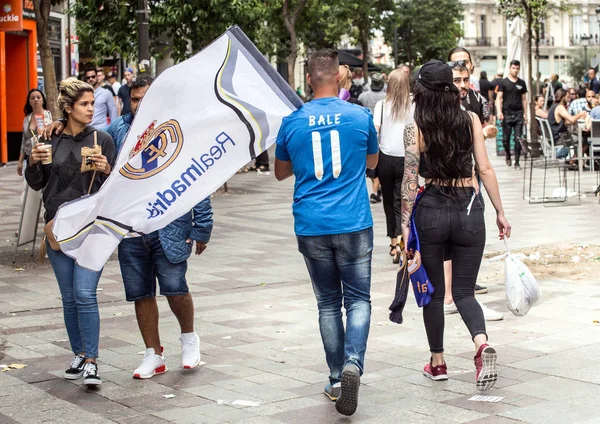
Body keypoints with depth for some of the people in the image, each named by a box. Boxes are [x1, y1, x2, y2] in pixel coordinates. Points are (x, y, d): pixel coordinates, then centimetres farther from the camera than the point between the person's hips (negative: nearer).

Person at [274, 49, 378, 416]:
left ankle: (337, 379, 17)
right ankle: (353, 364, -17)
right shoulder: (360, 117, -3)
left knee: (328, 302, 14)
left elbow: (281, 172, 15)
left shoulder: (292, 122, 0)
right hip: (353, 224, -2)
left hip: (311, 227, 2)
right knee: (358, 300, 6)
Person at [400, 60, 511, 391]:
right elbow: (485, 169, 0)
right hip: (469, 209, 2)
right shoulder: (471, 120, 1)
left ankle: (437, 362, 21)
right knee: (464, 291, 9)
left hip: (430, 210, -1)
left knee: (433, 291, 14)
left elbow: (410, 179, -9)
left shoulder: (415, 128, -4)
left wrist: (405, 224, -7)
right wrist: (500, 212, 6)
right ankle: (481, 343, -19)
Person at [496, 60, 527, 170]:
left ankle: (517, 162, 1)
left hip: (519, 114, 2)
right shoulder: (503, 82, 3)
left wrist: (525, 114, 8)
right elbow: (499, 98, -1)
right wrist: (499, 111, -14)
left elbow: (524, 99, 14)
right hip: (507, 114, -2)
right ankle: (508, 156, 30)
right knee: (506, 138, 3)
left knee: (518, 139, -3)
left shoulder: (522, 83, 11)